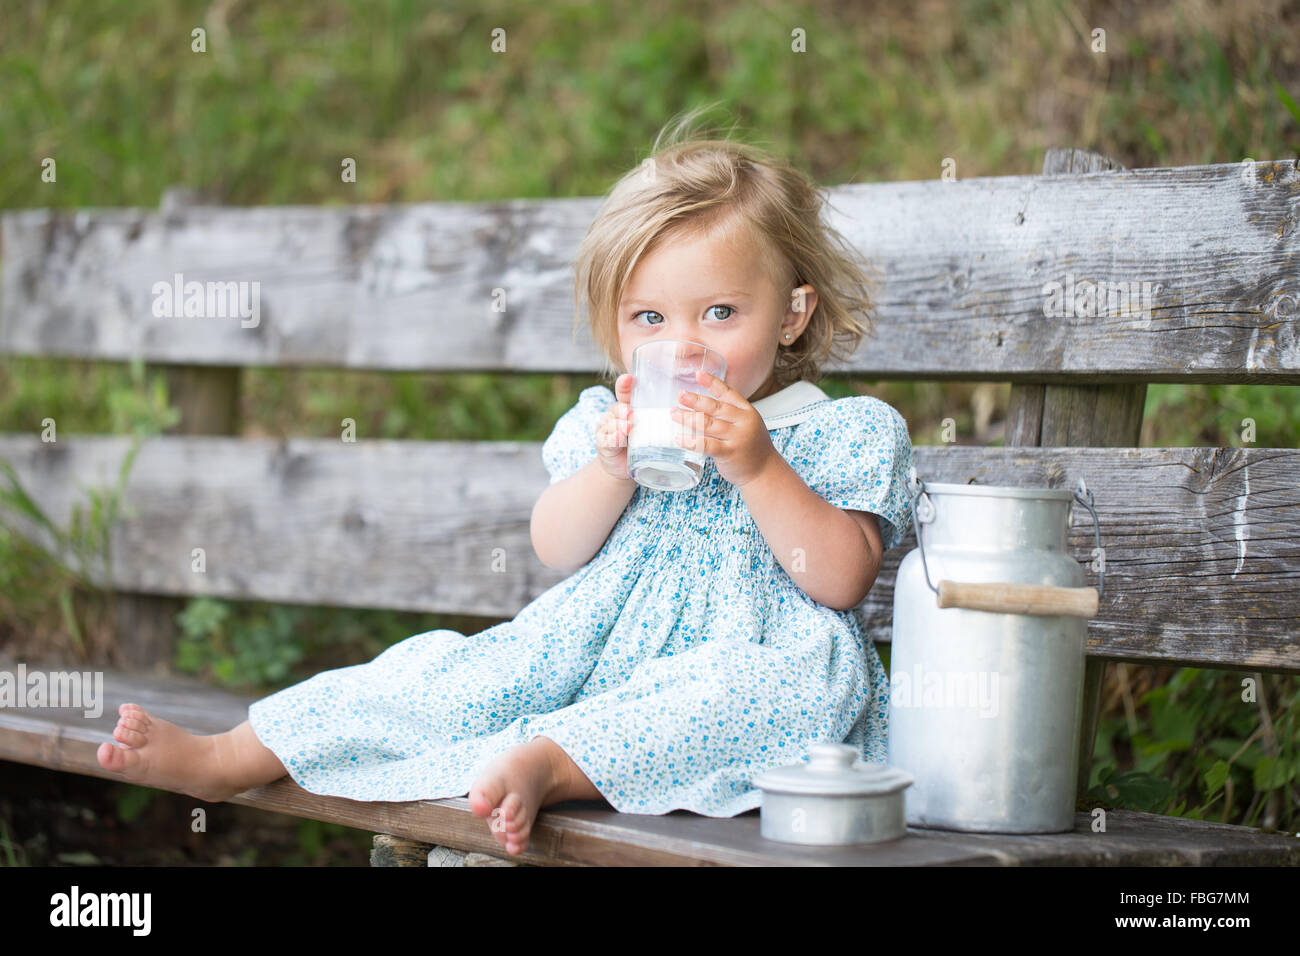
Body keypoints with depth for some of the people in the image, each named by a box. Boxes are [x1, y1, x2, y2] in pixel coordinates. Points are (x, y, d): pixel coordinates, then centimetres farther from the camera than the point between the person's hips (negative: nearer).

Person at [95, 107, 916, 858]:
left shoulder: (851, 433, 2)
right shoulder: (607, 418, 14)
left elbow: (842, 580, -9)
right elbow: (557, 549, 6)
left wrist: (756, 469, -19)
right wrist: (614, 467, -13)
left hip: (747, 649, -4)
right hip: (598, 640, 4)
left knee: (803, 676, -38)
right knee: (460, 671, -13)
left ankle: (546, 763, -54)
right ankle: (227, 758, -10)